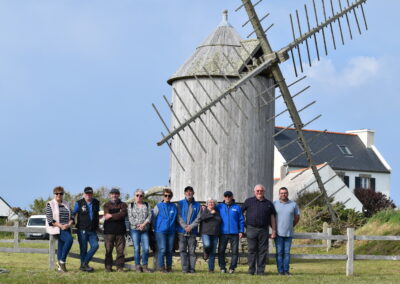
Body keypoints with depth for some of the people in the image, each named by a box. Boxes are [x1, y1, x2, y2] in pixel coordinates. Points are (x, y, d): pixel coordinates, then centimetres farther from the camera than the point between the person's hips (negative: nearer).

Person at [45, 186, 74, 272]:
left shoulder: (66, 204, 14)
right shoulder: (50, 204, -3)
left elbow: (71, 217, 12)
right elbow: (50, 220, -11)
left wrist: (69, 224, -9)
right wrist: (60, 226, -18)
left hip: (66, 229, 6)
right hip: (56, 228, -6)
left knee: (61, 247, 2)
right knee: (69, 239, -25)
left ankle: (60, 267, 5)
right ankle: (62, 261, -17)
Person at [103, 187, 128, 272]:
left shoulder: (123, 204, 12)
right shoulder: (107, 205, 12)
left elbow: (123, 214, -8)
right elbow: (106, 216, -6)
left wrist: (111, 216, -9)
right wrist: (118, 215, -11)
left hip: (120, 230, 0)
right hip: (109, 231, 0)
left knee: (120, 250, -2)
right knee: (108, 250, -2)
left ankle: (120, 267, 3)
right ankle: (108, 267, 2)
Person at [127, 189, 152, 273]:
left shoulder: (147, 205, 14)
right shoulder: (131, 205, 9)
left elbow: (150, 215, 2)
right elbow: (130, 217, 0)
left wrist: (144, 224, -12)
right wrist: (137, 225, -12)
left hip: (145, 230, 2)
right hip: (134, 229, -2)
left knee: (146, 248, -7)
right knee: (137, 248, -6)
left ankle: (144, 266, 1)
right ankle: (138, 266, 0)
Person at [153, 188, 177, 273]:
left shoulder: (174, 207, 11)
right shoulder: (158, 206, 3)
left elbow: (176, 219, 20)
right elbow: (153, 218, 7)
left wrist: (175, 228, 15)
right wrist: (155, 228, 6)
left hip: (171, 231, 3)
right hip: (161, 231, -3)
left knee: (170, 250, 5)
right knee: (162, 249, -9)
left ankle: (169, 267, 14)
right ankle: (161, 267, -3)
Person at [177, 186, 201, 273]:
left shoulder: (197, 205, 10)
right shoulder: (180, 203, 9)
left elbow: (198, 218, 3)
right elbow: (179, 217, 2)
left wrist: (191, 226, -10)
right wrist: (185, 226, -11)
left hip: (192, 231, 0)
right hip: (182, 231, 0)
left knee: (192, 251, -1)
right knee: (183, 250, -5)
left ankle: (192, 268, 1)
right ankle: (185, 268, -5)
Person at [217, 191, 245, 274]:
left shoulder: (237, 208, 8)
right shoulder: (219, 207, 9)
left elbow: (241, 220, 7)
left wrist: (241, 231, 1)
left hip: (234, 233, 0)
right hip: (223, 233, 0)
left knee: (235, 251, -2)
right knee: (221, 250, -1)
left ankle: (232, 267, 6)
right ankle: (222, 267, 7)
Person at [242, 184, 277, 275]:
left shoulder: (268, 203, 13)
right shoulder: (249, 201, 9)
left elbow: (272, 217, 14)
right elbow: (241, 212, 12)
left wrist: (274, 230, 8)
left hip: (264, 230, 1)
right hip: (251, 229, -1)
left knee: (263, 251, 0)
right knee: (252, 250, 0)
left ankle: (260, 270, 4)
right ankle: (251, 270, 4)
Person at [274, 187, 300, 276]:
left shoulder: (293, 204, 5)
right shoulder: (274, 204, 2)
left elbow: (297, 217, 16)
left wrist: (292, 226, 12)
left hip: (288, 233, 1)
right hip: (278, 233, -1)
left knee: (287, 252, 2)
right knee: (279, 252, -2)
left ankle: (286, 270, 6)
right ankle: (280, 270, 1)